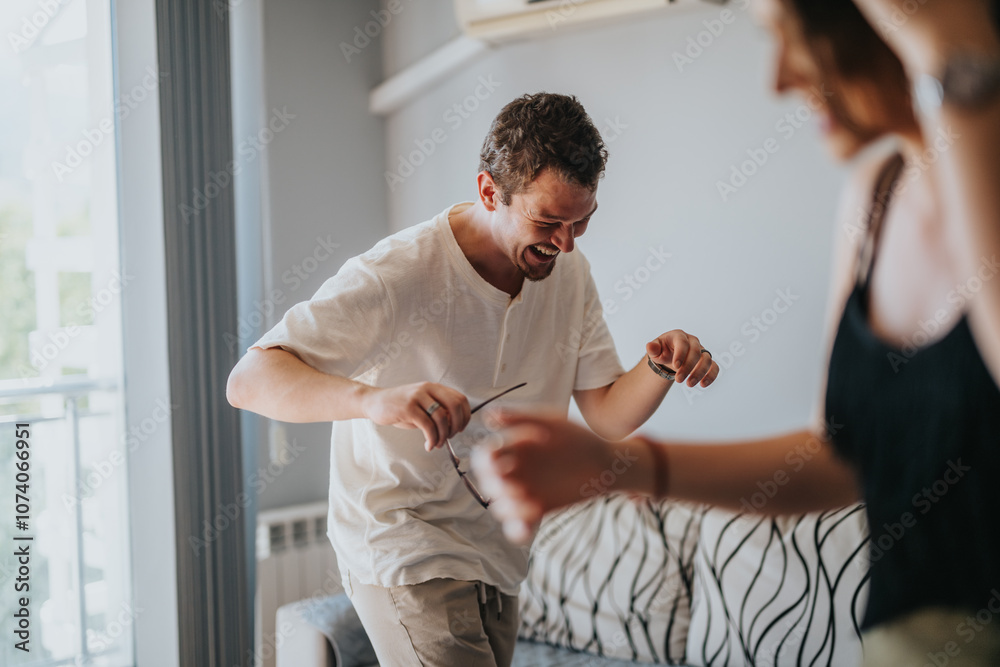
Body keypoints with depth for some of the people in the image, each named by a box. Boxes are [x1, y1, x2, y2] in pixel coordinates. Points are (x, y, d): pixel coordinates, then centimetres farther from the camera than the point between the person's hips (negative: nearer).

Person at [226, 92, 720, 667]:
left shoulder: (569, 274, -2)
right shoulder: (397, 274, -25)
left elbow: (609, 416, 0)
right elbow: (249, 381, -31)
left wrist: (661, 367, -22)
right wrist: (372, 396, -49)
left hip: (495, 555, 7)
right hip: (403, 550, -7)